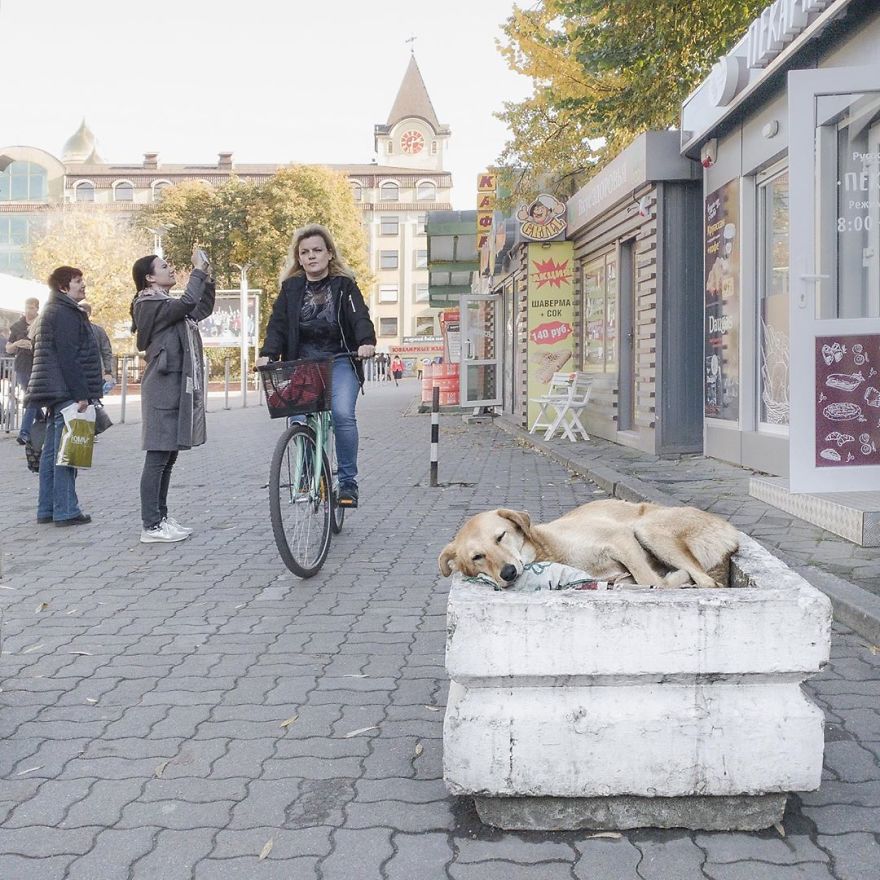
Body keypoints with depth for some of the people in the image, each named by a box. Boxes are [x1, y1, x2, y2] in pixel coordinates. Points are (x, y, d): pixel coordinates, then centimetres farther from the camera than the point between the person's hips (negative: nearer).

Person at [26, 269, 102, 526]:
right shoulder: (65, 314, -12)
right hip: (66, 393, -11)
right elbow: (68, 357, -19)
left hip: (56, 394, 11)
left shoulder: (55, 311, 21)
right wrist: (81, 395, -20)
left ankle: (46, 509, 16)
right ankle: (65, 511, -6)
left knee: (51, 451, 11)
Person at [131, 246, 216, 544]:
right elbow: (188, 303, -24)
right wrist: (198, 270, -13)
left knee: (168, 457, 11)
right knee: (158, 457, -9)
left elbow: (203, 309, 24)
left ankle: (161, 517, 17)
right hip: (162, 389, -10)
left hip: (178, 388, 10)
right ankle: (151, 526, -6)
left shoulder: (169, 304, 20)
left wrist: (207, 278, 12)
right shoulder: (149, 305, -9)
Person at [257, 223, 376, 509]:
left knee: (342, 414, -22)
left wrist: (367, 343, -31)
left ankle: (348, 482, -11)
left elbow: (360, 317, -10)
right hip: (302, 363, 2)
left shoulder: (344, 285, 4)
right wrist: (268, 354, -17)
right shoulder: (291, 288, 10)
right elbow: (278, 324, 1)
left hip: (339, 361, -2)